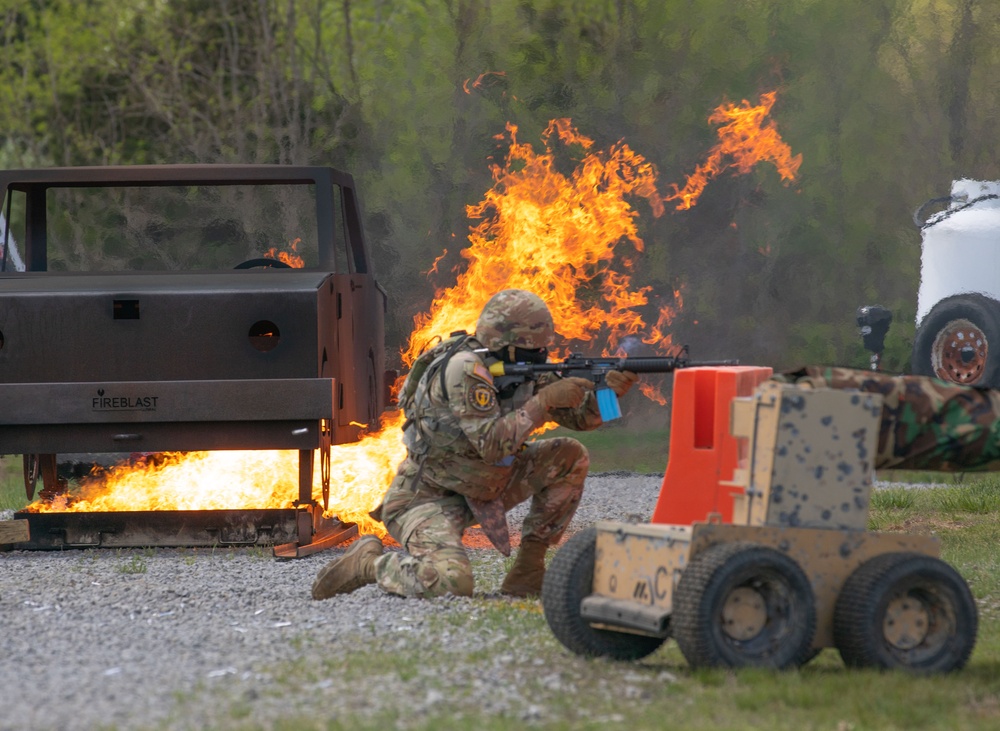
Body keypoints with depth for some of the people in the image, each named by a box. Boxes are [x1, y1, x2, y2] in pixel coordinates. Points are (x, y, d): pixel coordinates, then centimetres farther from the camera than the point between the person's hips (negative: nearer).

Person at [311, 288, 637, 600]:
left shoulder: (523, 369, -1)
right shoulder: (464, 369, -26)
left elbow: (580, 415, 3)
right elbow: (493, 444, -31)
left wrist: (610, 391, -17)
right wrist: (543, 401, -30)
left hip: (481, 490, 9)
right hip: (429, 495, -8)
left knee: (570, 457, -3)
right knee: (451, 582, -33)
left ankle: (528, 570, 3)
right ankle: (369, 562, -3)